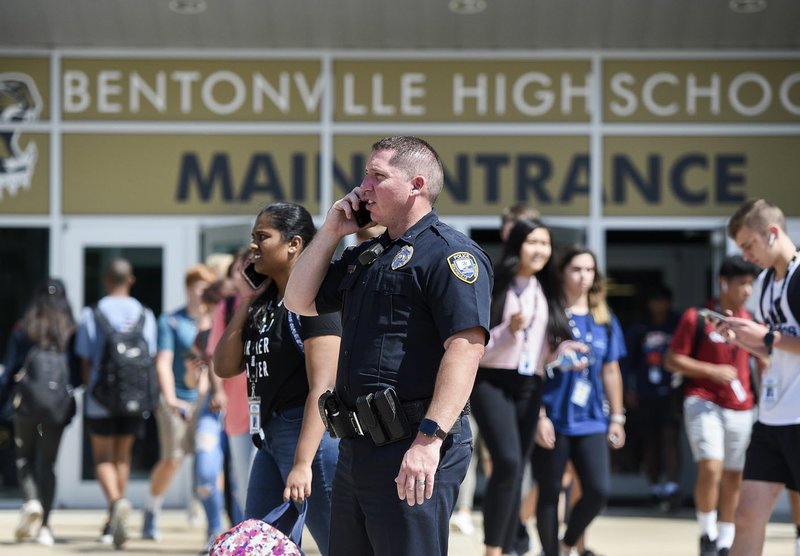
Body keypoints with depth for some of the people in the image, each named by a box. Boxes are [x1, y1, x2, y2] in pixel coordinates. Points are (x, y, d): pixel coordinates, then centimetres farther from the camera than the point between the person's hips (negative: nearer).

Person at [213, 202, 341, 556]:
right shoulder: (264, 301, 14)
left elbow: (322, 388, -21)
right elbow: (225, 367, 13)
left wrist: (302, 464, -27)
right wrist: (244, 304, 4)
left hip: (309, 433, -10)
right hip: (270, 434, 10)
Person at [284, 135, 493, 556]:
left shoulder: (450, 253, -9)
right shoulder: (364, 257, 21)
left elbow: (466, 347, -20)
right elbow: (300, 301, 26)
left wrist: (429, 439, -28)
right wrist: (331, 232, 15)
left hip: (414, 454, -9)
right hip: (356, 450, 9)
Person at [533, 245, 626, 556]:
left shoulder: (604, 320, 9)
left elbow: (610, 370, 15)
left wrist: (616, 418, 14)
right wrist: (540, 416, -12)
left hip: (591, 419, 4)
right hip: (554, 419, -4)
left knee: (598, 490, -7)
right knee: (549, 492, 3)